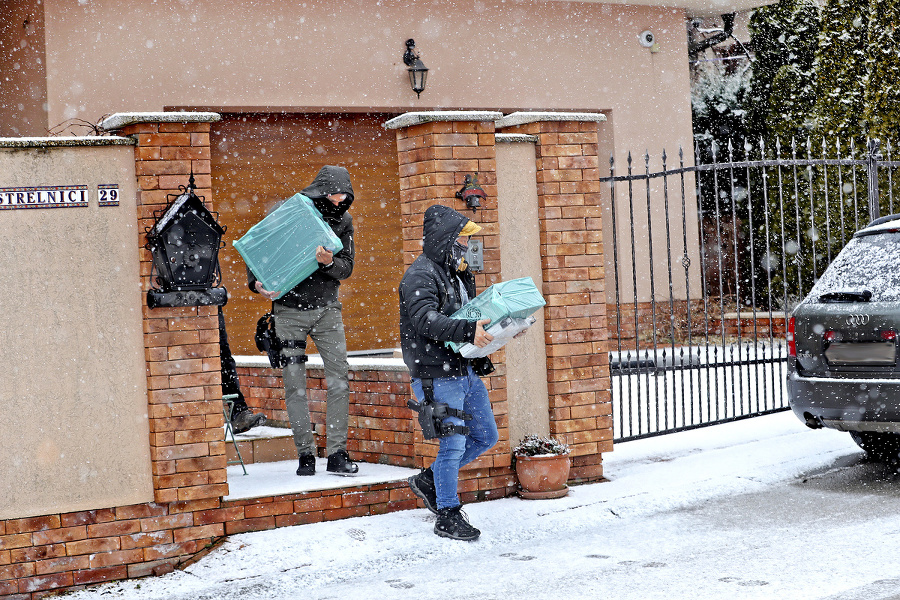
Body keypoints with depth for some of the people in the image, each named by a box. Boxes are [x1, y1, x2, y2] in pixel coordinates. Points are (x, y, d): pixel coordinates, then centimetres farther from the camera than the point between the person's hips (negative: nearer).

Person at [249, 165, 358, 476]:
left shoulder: (343, 220, 3)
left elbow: (347, 268, 1)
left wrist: (329, 262, -22)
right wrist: (257, 283, -19)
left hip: (327, 308, 3)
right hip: (290, 308, -3)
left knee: (339, 378, -5)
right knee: (295, 384, -2)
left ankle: (337, 454, 0)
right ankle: (305, 454, 6)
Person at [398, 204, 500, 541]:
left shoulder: (457, 273, 18)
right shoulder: (420, 276, -12)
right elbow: (426, 320, -27)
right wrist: (468, 331, -39)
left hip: (466, 369, 9)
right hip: (438, 375, -9)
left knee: (486, 436, 14)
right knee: (454, 443, -6)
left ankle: (429, 481, 28)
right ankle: (447, 517, 8)